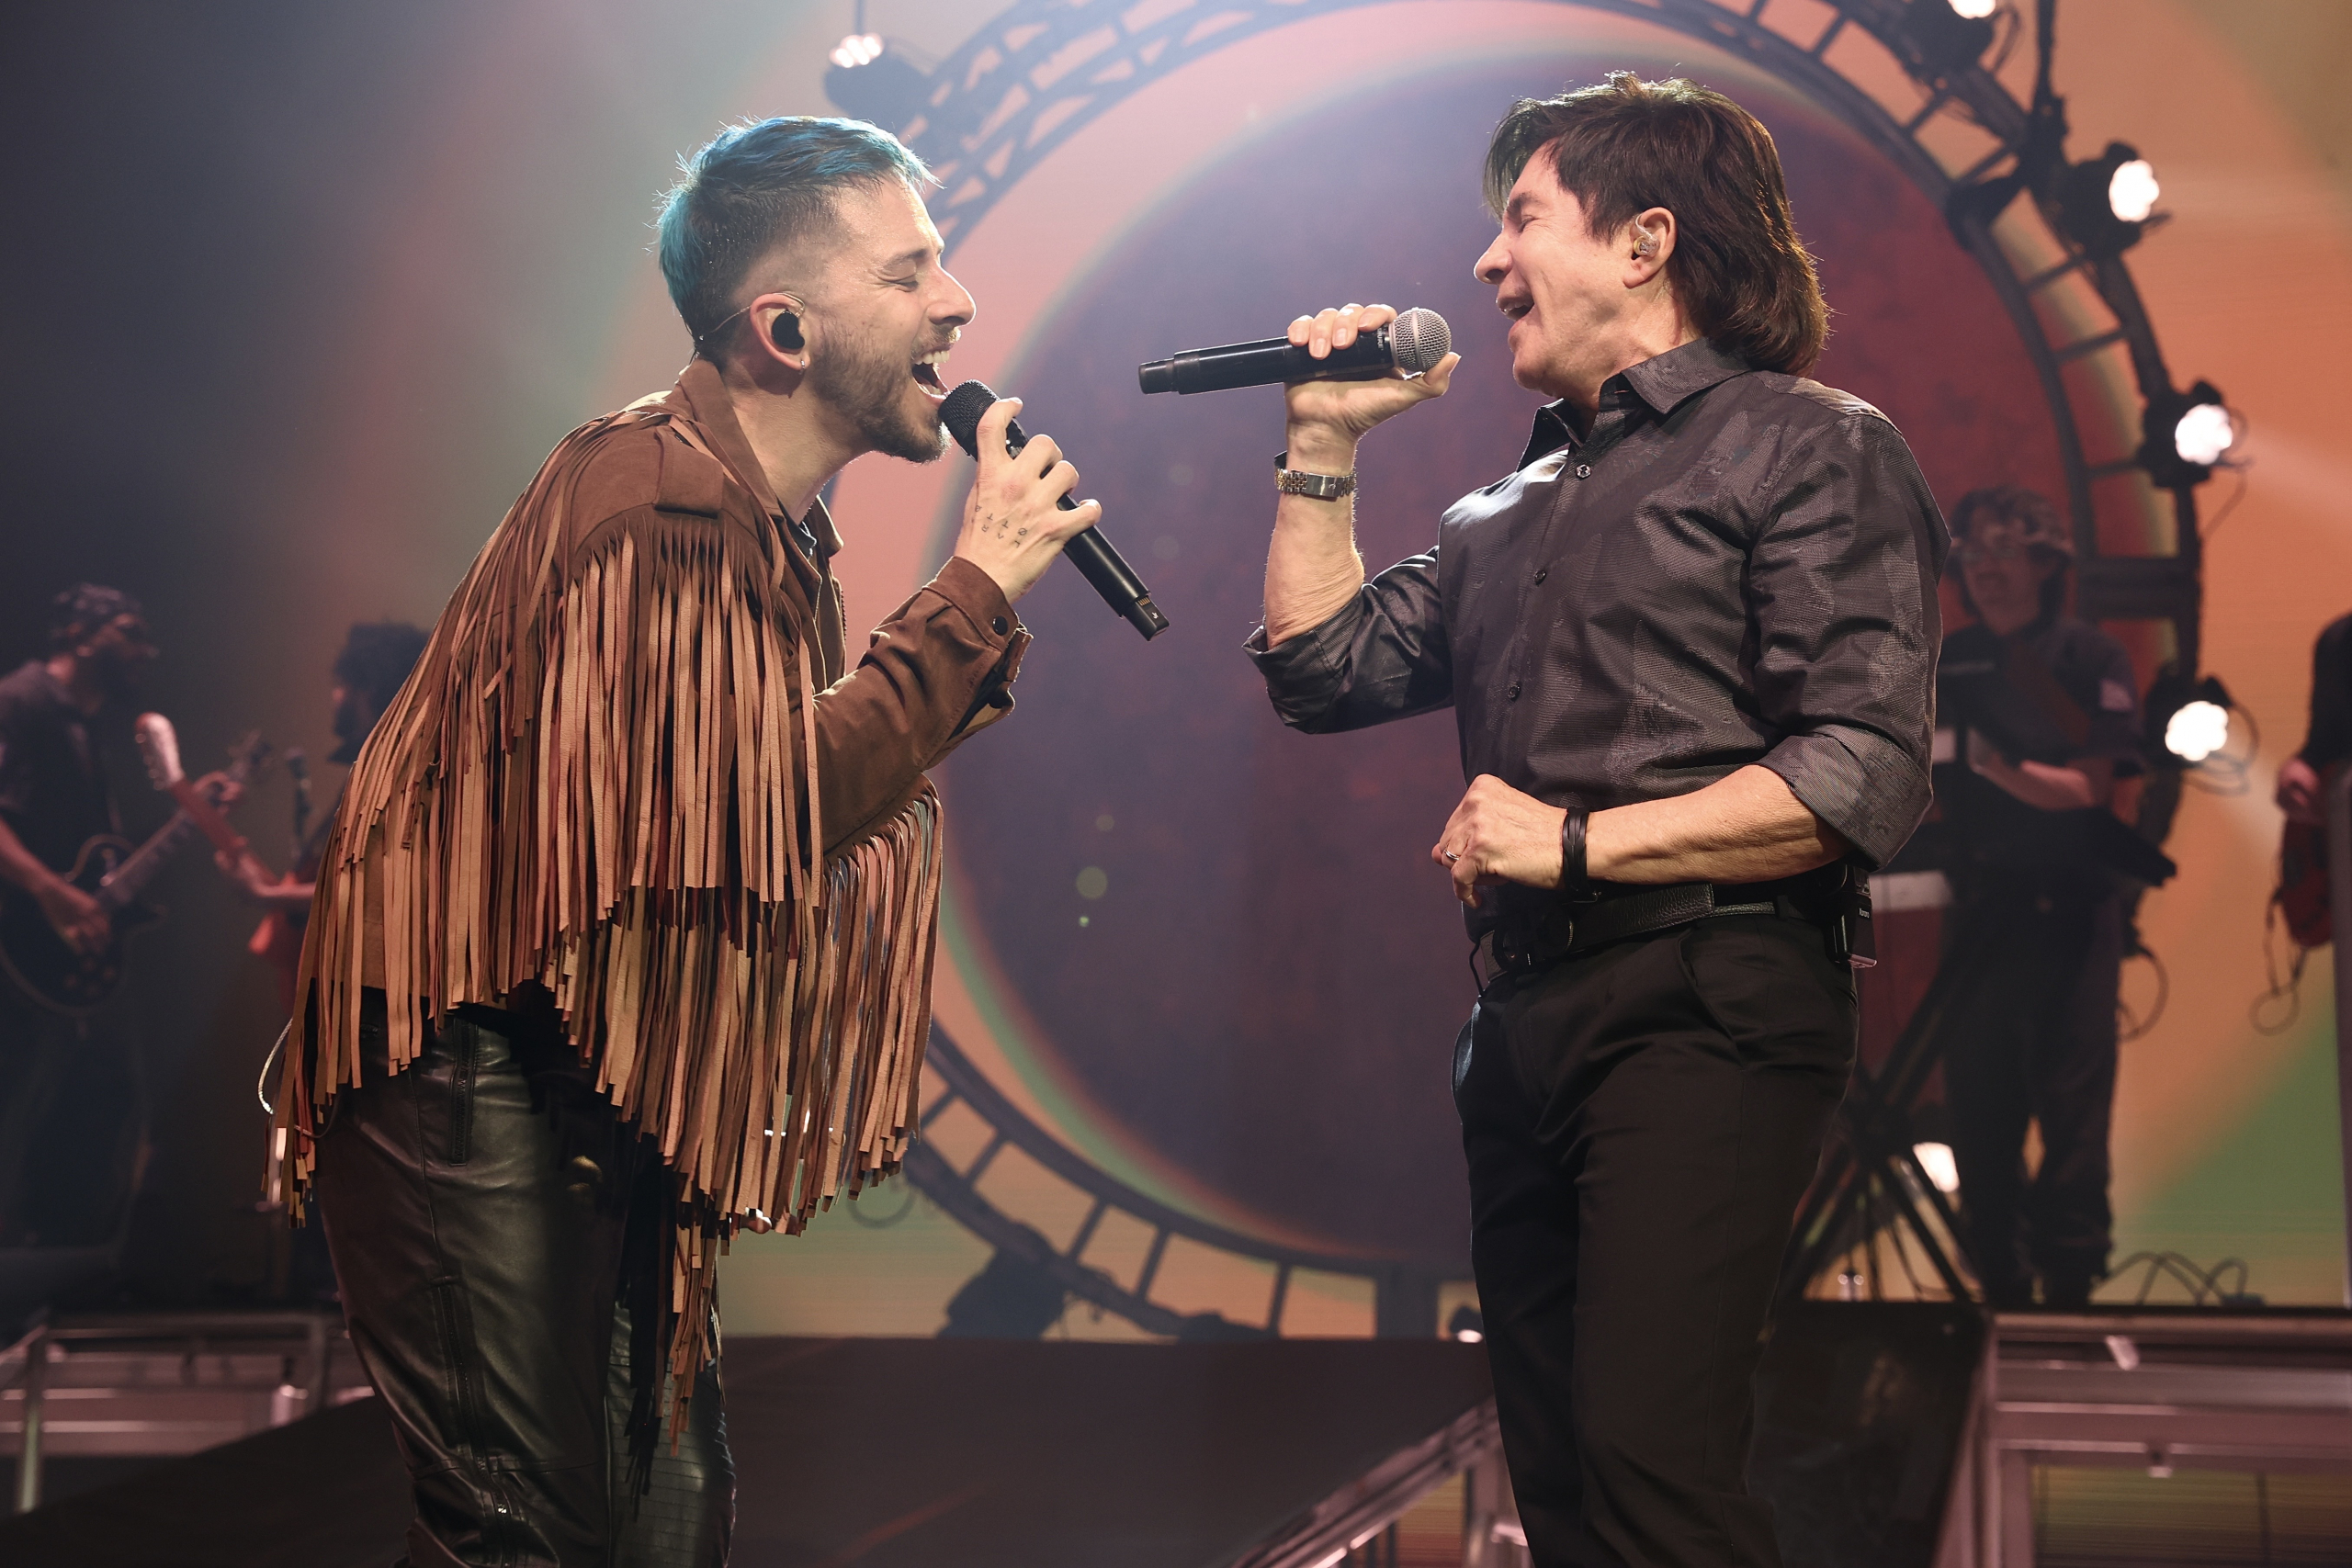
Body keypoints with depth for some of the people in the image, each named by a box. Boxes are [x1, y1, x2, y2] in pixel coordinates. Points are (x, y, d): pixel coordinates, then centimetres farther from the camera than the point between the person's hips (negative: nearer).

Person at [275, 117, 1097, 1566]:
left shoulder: (781, 530, 12)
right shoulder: (653, 497, -19)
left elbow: (815, 790, 11)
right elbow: (765, 814, -26)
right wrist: (978, 591, -20)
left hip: (607, 1091, 10)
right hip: (480, 1077, -10)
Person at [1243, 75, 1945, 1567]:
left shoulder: (1808, 446, -2)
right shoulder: (1518, 505, 22)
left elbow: (1869, 775, -13)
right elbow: (1324, 666, 19)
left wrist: (1578, 840, -13)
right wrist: (1325, 445, 15)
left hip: (1703, 1007, -8)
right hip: (1525, 1019, 8)